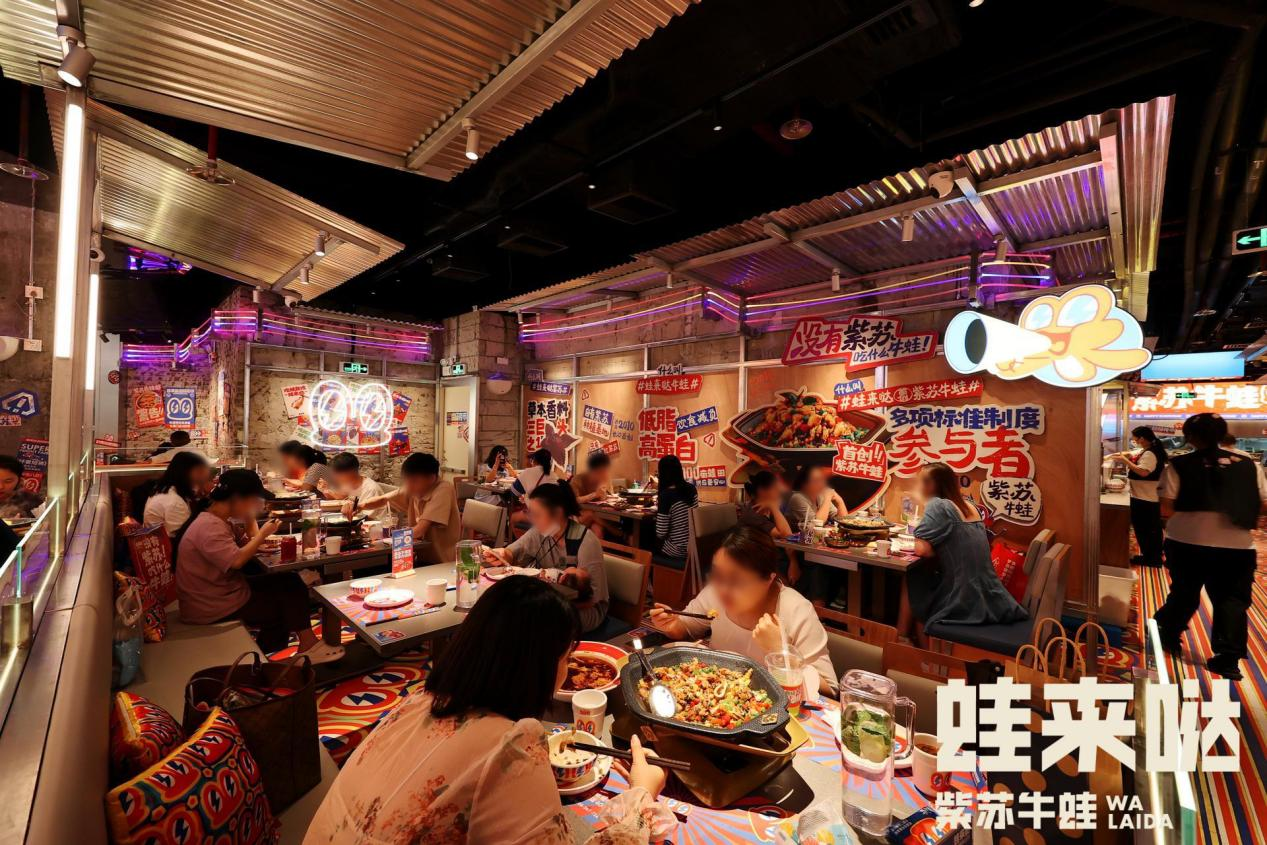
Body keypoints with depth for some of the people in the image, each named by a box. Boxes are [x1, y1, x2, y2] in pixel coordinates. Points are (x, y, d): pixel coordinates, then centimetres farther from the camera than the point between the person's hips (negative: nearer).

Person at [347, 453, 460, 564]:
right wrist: (358, 506, -9)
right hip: (420, 558, 6)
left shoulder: (444, 490, -21)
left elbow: (418, 531, -26)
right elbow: (383, 499, 11)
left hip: (441, 565, -6)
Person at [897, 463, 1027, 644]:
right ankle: (916, 637, 27)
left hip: (964, 601, -7)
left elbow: (922, 549, -20)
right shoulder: (968, 506, 9)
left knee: (911, 580, 11)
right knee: (923, 578, 21)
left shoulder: (937, 505, -14)